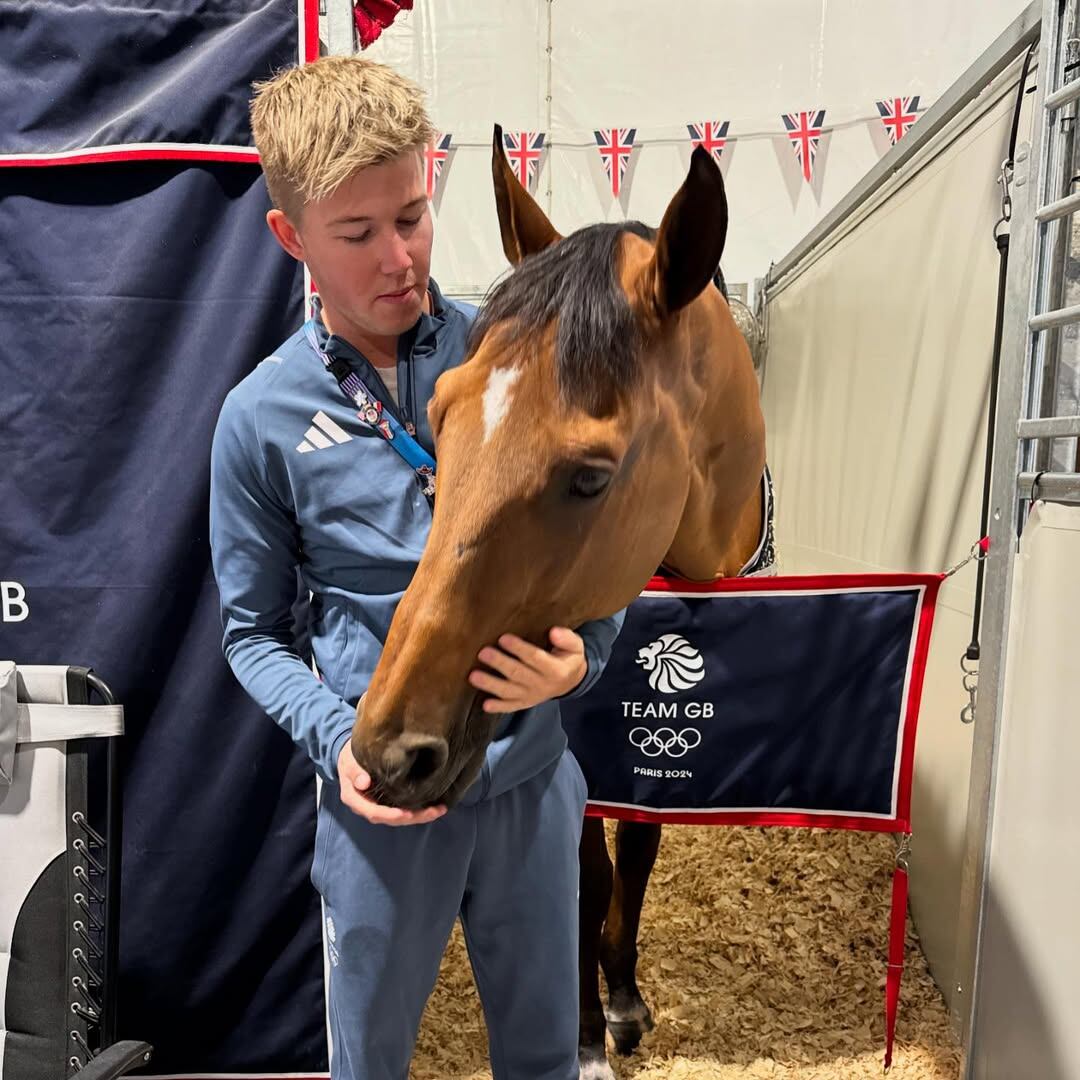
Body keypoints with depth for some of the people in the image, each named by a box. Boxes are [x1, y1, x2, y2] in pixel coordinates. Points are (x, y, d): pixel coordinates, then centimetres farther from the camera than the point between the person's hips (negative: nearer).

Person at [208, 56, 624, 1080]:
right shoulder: (261, 417, -9)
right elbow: (253, 633, 0)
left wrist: (580, 654, -17)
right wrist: (337, 739, -16)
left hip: (532, 775, 1)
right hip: (383, 799, -1)